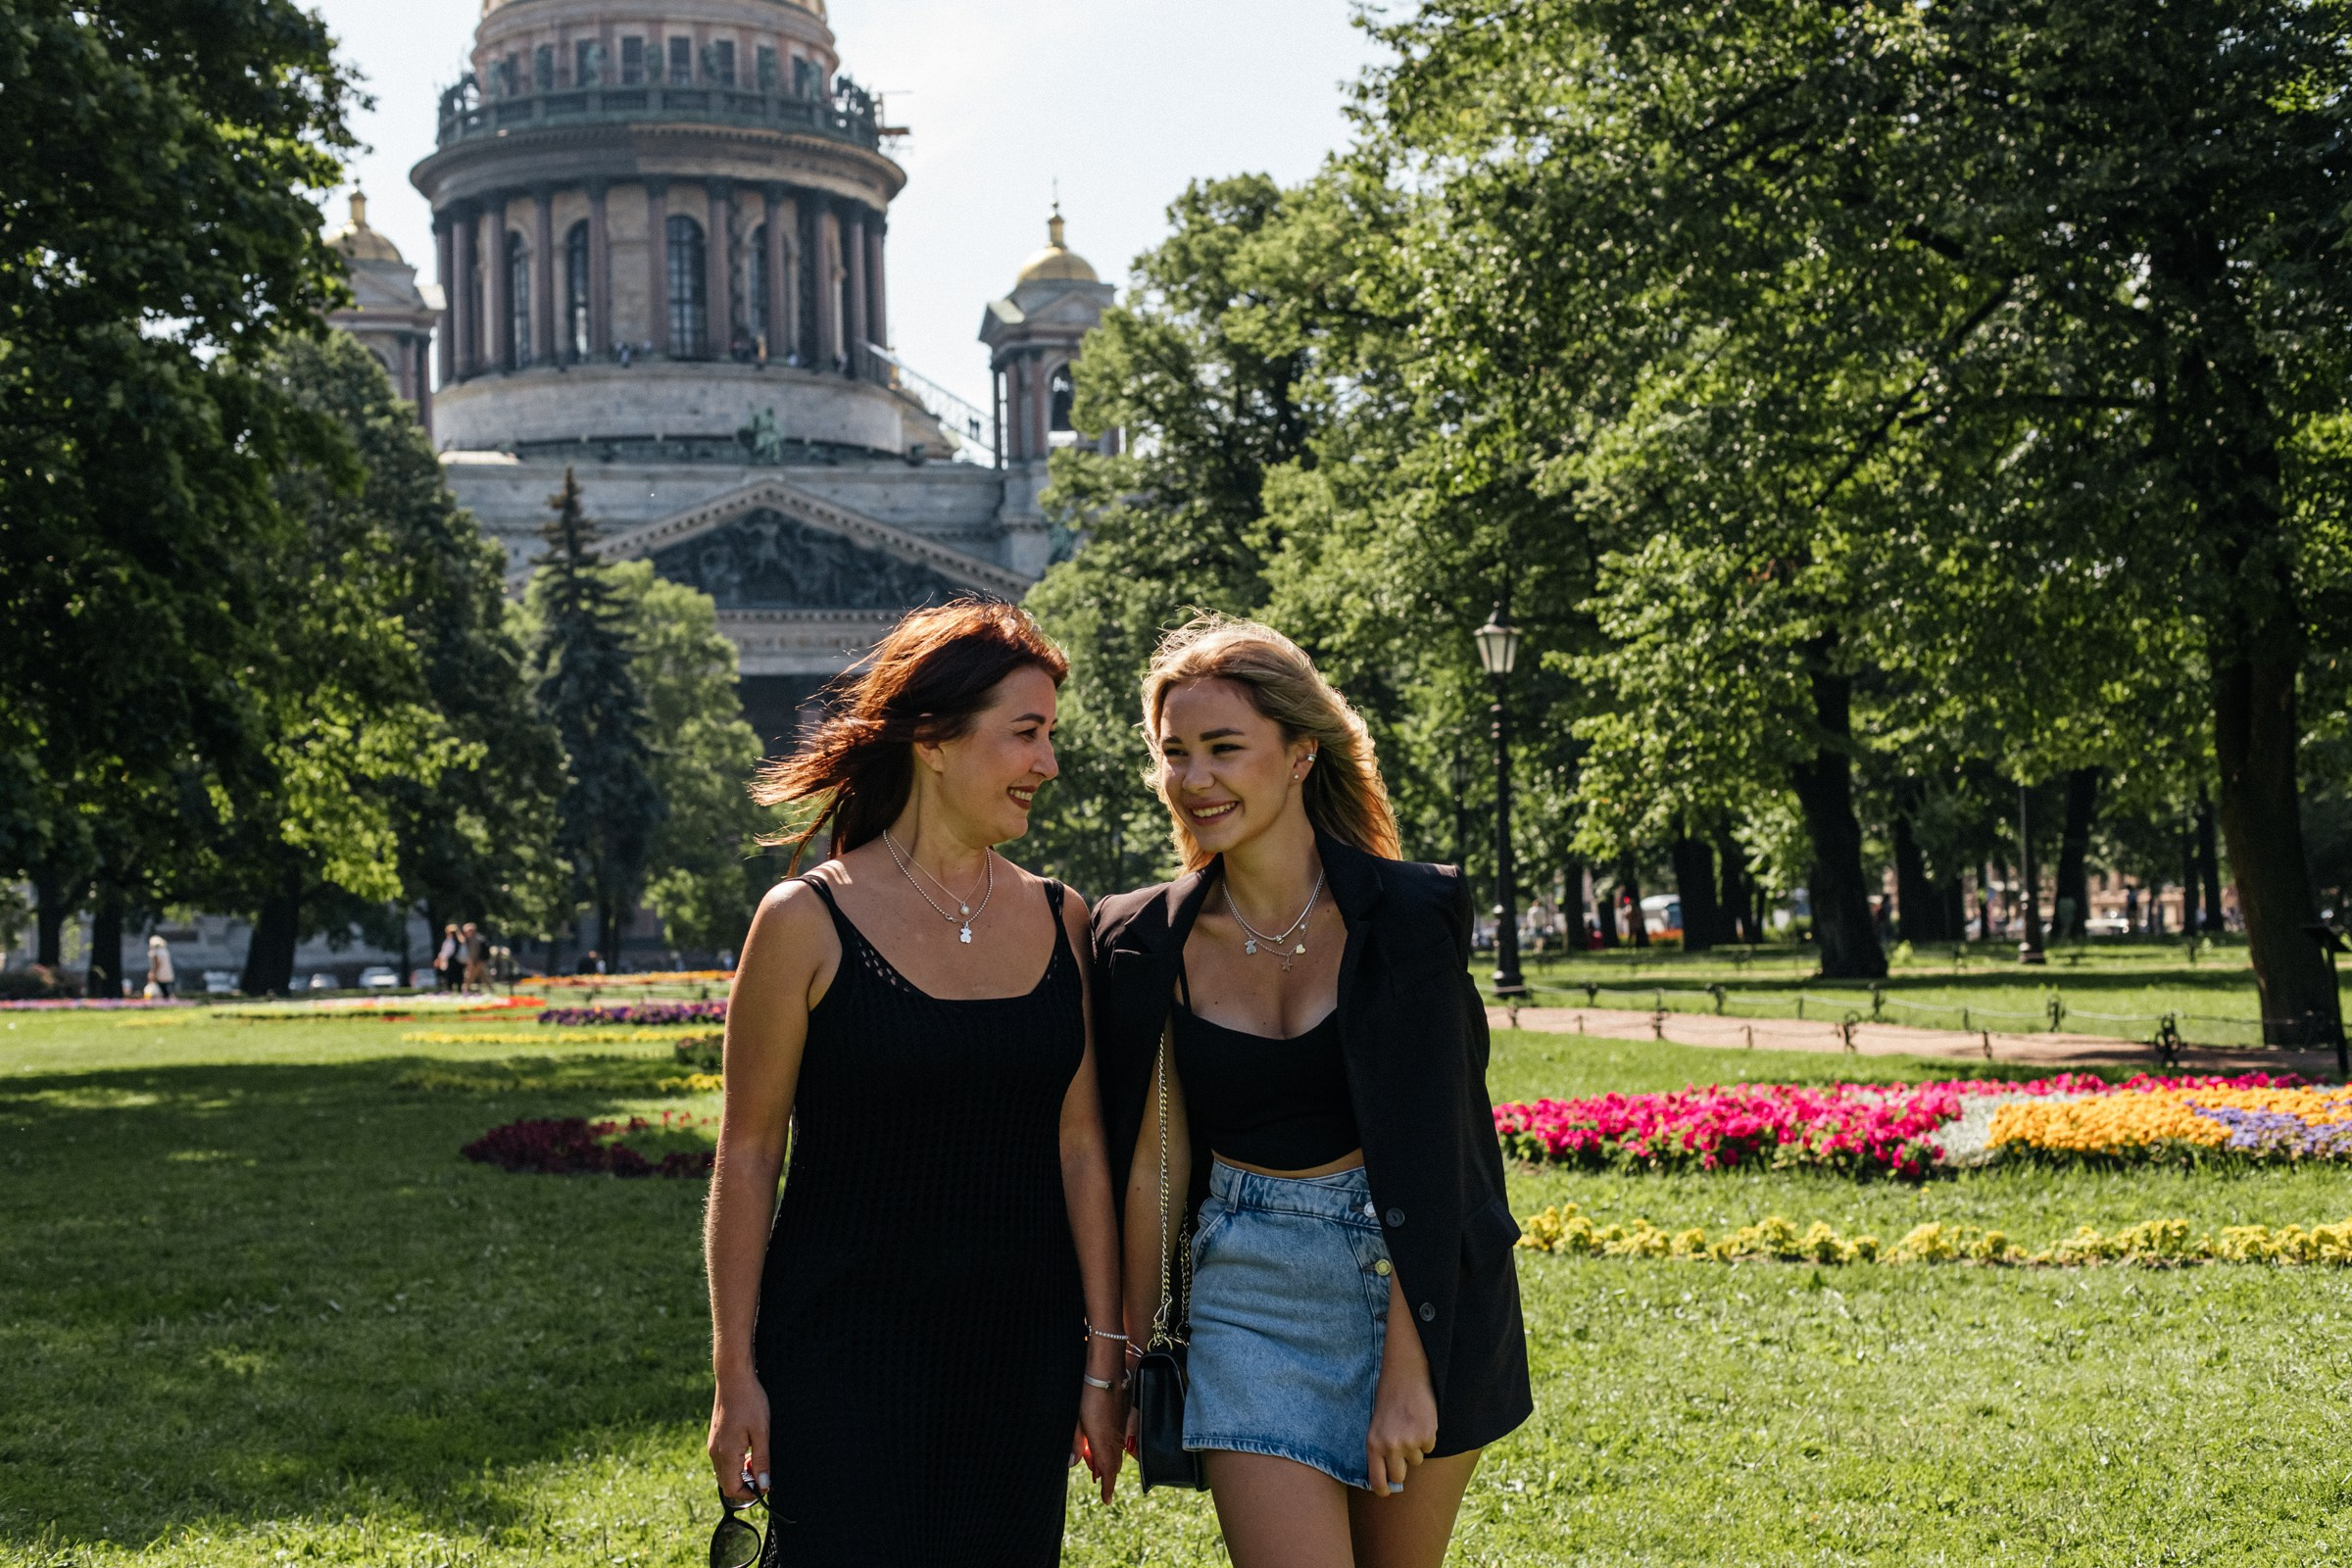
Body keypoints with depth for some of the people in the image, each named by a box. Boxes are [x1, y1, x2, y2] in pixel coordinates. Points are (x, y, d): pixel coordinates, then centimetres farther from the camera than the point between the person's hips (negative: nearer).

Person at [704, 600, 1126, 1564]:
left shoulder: (1061, 923, 5)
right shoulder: (807, 922, -7)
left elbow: (1081, 1149, 7)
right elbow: (747, 1158, -4)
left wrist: (1104, 1360, 5)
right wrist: (735, 1373, -5)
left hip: (1019, 1363, 4)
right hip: (844, 1365, -4)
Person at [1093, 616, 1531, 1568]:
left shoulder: (1407, 913, -9)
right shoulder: (1150, 945, -1)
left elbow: (1424, 1156, -12)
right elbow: (1155, 1164, 4)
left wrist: (1408, 1369, -16)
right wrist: (1129, 1357, 8)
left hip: (1417, 1286, -1)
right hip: (1253, 1300, 1)